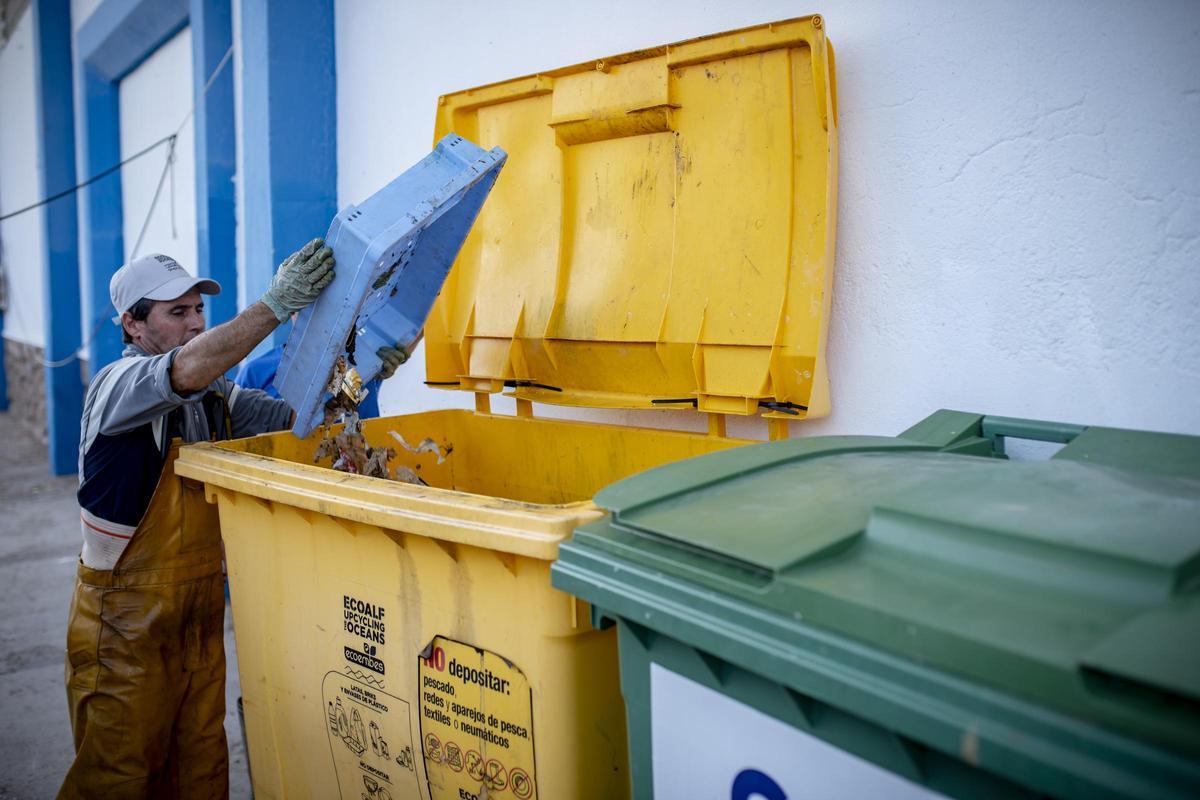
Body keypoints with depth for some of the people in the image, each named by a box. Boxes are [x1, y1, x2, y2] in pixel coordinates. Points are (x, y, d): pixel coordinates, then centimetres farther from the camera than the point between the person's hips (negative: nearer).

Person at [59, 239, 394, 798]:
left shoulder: (215, 397, 8)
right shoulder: (118, 384, -15)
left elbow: (293, 416, 0)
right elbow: (188, 370, -36)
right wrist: (278, 302, -38)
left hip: (200, 614, 7)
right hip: (125, 621, -6)